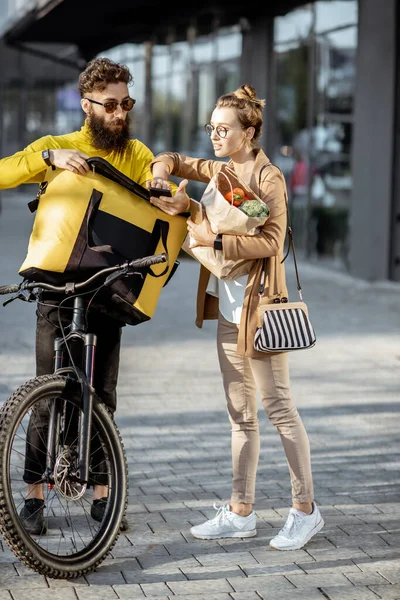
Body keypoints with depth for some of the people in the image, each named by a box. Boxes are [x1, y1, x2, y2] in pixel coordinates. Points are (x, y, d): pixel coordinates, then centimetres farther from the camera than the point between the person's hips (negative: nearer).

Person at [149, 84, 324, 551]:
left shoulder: (268, 177, -10)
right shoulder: (222, 171, 13)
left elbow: (271, 240, -18)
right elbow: (176, 162, 26)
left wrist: (215, 241, -24)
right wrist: (160, 174, 3)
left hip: (259, 305, -8)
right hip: (228, 307, 8)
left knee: (277, 406, -4)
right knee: (240, 413, 10)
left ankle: (305, 509, 5)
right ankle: (241, 513, 15)